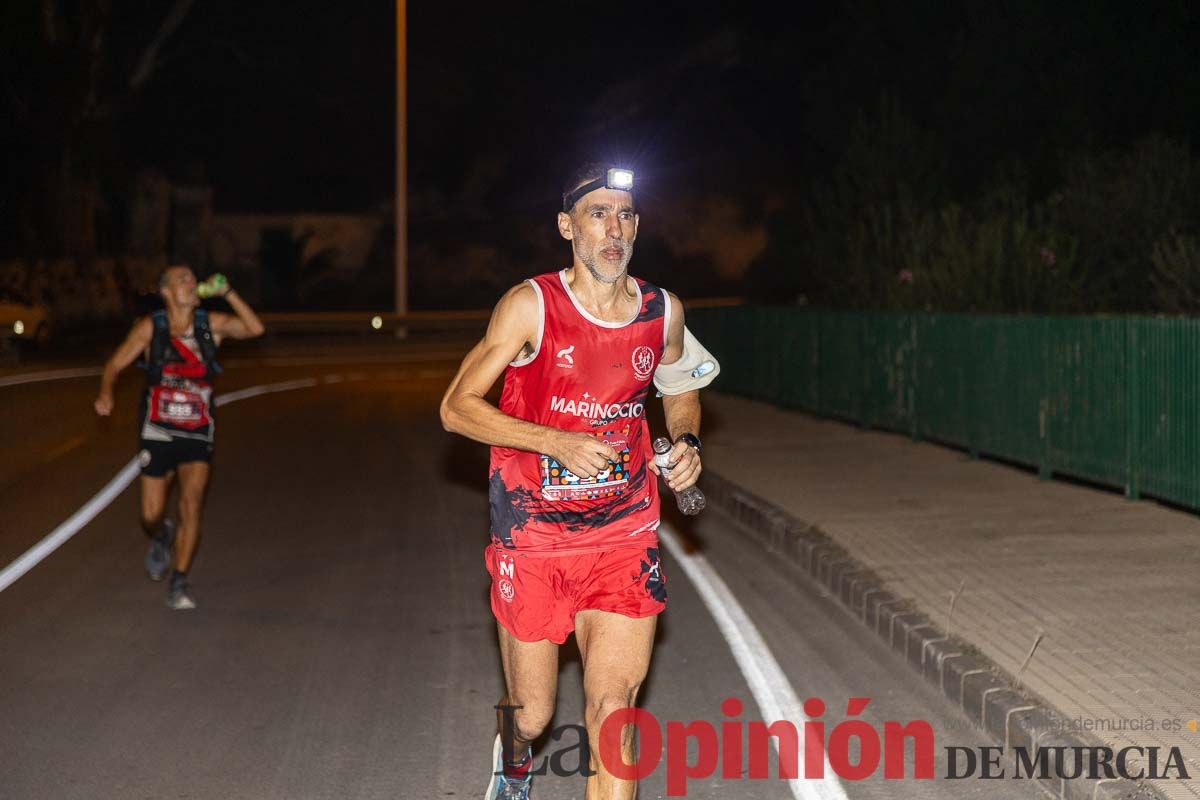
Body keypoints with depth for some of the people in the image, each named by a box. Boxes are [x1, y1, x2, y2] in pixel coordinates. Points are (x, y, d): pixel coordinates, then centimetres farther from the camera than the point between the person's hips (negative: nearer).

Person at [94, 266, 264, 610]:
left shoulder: (211, 323, -2)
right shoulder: (150, 327, -6)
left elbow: (255, 328, -14)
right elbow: (115, 364, -2)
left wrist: (227, 293, -19)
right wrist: (105, 393, -20)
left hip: (197, 433, 1)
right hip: (157, 431, 0)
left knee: (191, 503, -16)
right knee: (151, 516, 2)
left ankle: (179, 582, -4)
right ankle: (161, 538, 40)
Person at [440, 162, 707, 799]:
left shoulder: (664, 311, 1)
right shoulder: (531, 305, -10)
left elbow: (680, 391, 22)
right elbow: (457, 407, -10)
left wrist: (687, 444, 0)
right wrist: (558, 442, -20)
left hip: (623, 538, 2)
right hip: (532, 539, -2)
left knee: (612, 710, -11)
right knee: (530, 716, 10)